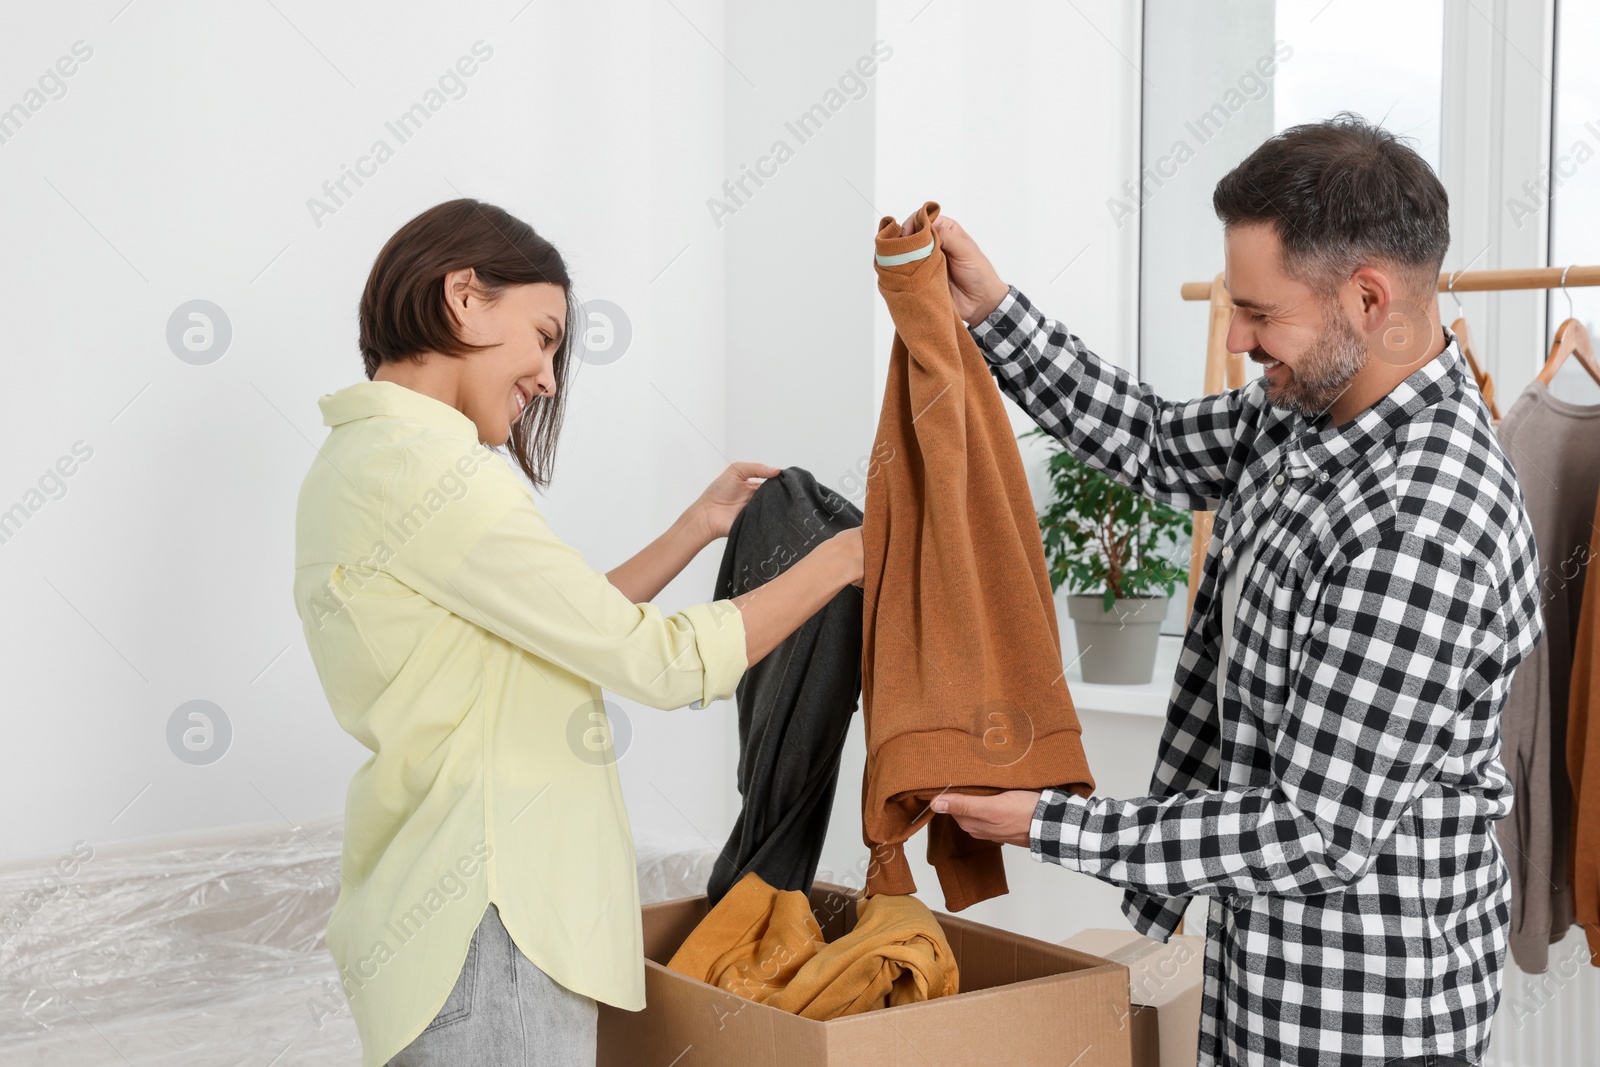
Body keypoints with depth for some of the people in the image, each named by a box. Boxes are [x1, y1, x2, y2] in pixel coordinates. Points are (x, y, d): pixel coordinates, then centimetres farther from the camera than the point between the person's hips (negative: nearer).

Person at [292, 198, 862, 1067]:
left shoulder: (364, 460, 14)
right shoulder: (421, 463, -18)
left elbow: (574, 631, 16)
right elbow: (659, 662, -16)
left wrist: (699, 526, 17)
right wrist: (837, 561, -4)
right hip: (486, 928, -10)